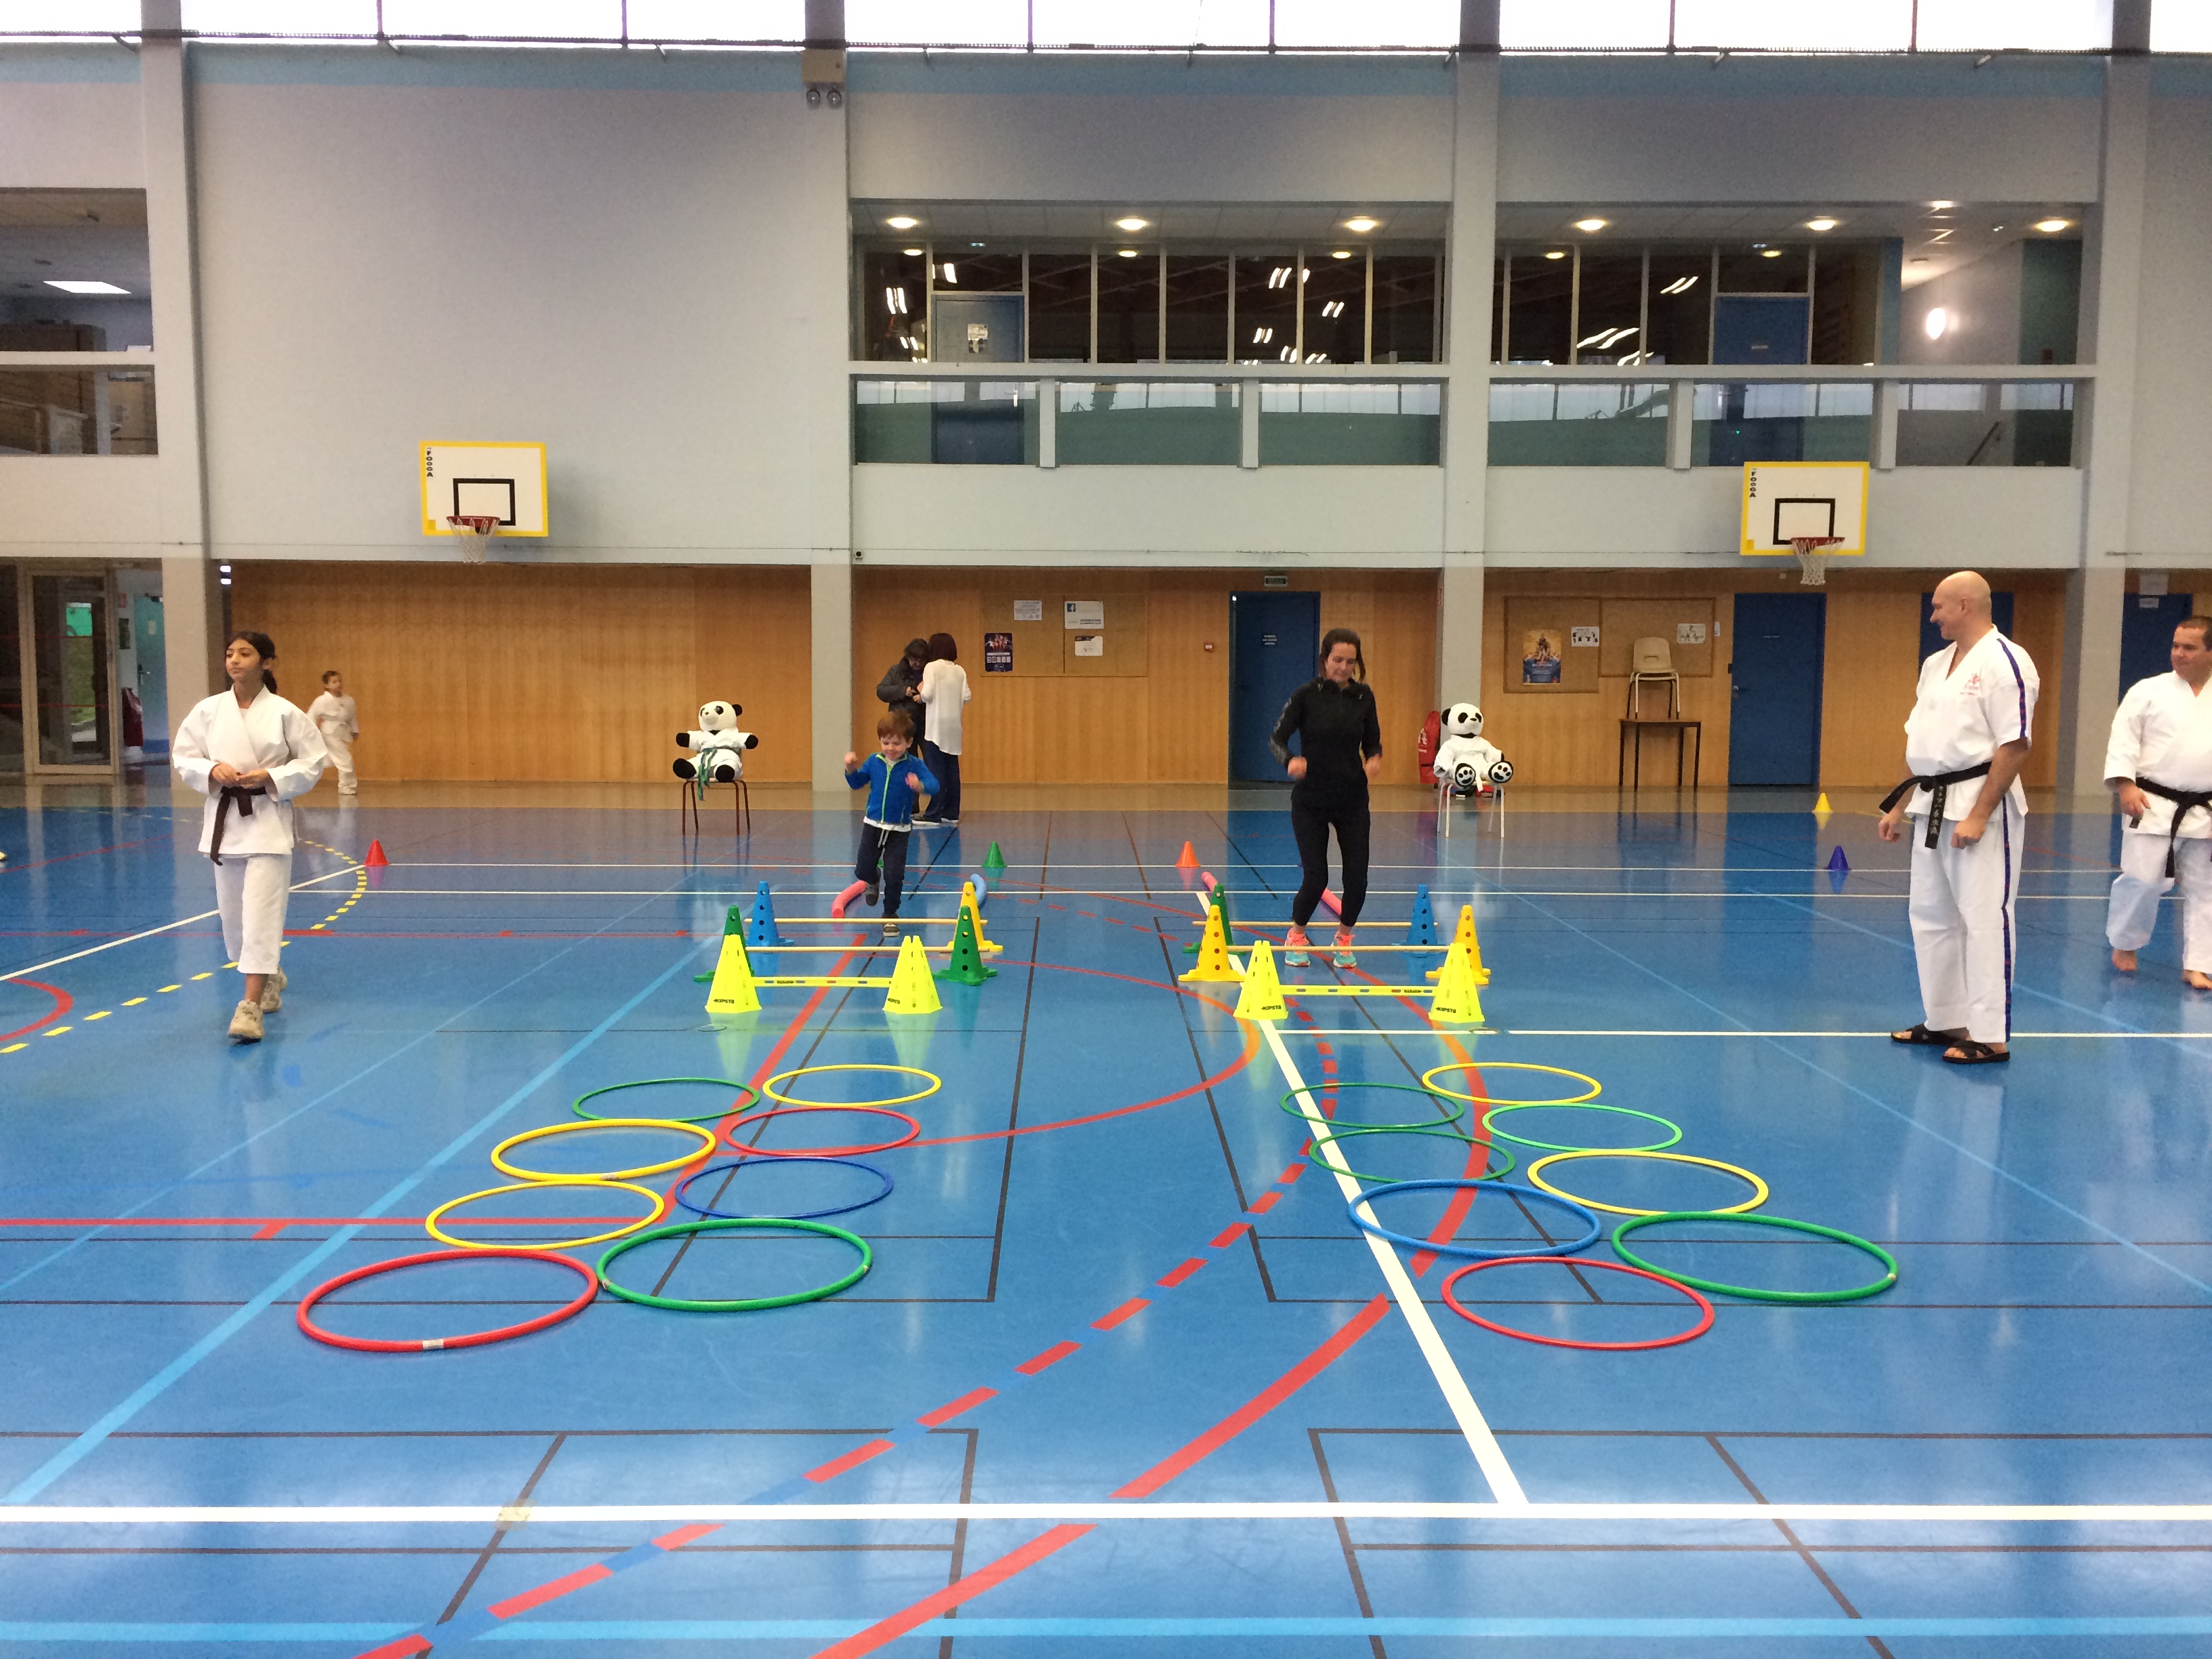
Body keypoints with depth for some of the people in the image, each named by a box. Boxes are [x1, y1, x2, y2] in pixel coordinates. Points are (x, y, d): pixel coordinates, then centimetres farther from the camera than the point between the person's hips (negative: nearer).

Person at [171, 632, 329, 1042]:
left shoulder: (284, 713, -6)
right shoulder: (208, 710, 2)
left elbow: (313, 762, -2)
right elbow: (183, 758, 7)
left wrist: (271, 778, -15)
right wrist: (213, 770, -12)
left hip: (267, 820, -4)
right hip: (223, 819, 4)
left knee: (261, 913, -11)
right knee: (233, 912, 13)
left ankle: (250, 1006, -9)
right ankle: (270, 977, 39)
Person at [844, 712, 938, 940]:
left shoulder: (914, 765, -11)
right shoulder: (874, 761, -1)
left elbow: (934, 785, -25)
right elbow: (857, 783, 13)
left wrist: (920, 786, -46)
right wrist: (851, 769, -7)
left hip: (899, 830, -3)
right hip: (873, 825, 3)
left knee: (894, 876, -4)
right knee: (863, 870, 7)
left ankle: (890, 914, 16)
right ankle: (874, 881, 44)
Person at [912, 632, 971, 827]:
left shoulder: (932, 667, -7)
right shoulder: (960, 671, 6)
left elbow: (927, 694, -15)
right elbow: (967, 697, 2)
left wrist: (920, 695, 6)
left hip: (936, 725, -5)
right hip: (954, 725, 5)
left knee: (935, 770, -4)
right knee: (952, 769, 9)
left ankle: (934, 814, -5)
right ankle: (951, 813, 12)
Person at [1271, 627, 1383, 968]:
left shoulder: (1364, 696, -1)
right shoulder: (1306, 695, -10)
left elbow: (1373, 742, 6)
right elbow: (1277, 738, -9)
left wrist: (1374, 759, -17)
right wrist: (1290, 761, -30)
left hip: (1353, 799, 3)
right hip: (1310, 799, -3)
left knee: (1357, 875, -2)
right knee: (1316, 876, -7)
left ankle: (1344, 939, 24)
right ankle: (1296, 936, 22)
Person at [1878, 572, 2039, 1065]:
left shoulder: (2004, 662, -14)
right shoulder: (1936, 664, 13)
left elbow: (2014, 746, -18)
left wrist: (1978, 816, -21)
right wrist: (1899, 805, 16)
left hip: (1981, 807, -9)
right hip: (1933, 807, 9)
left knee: (1984, 920, -6)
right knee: (1930, 916, 14)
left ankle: (1990, 1037, 1)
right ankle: (1945, 1021, 26)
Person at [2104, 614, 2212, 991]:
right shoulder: (2148, 691, -2)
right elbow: (2123, 739, -5)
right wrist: (2125, 785, -17)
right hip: (2154, 807, -3)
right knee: (2142, 880, -4)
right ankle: (2124, 944, 21)